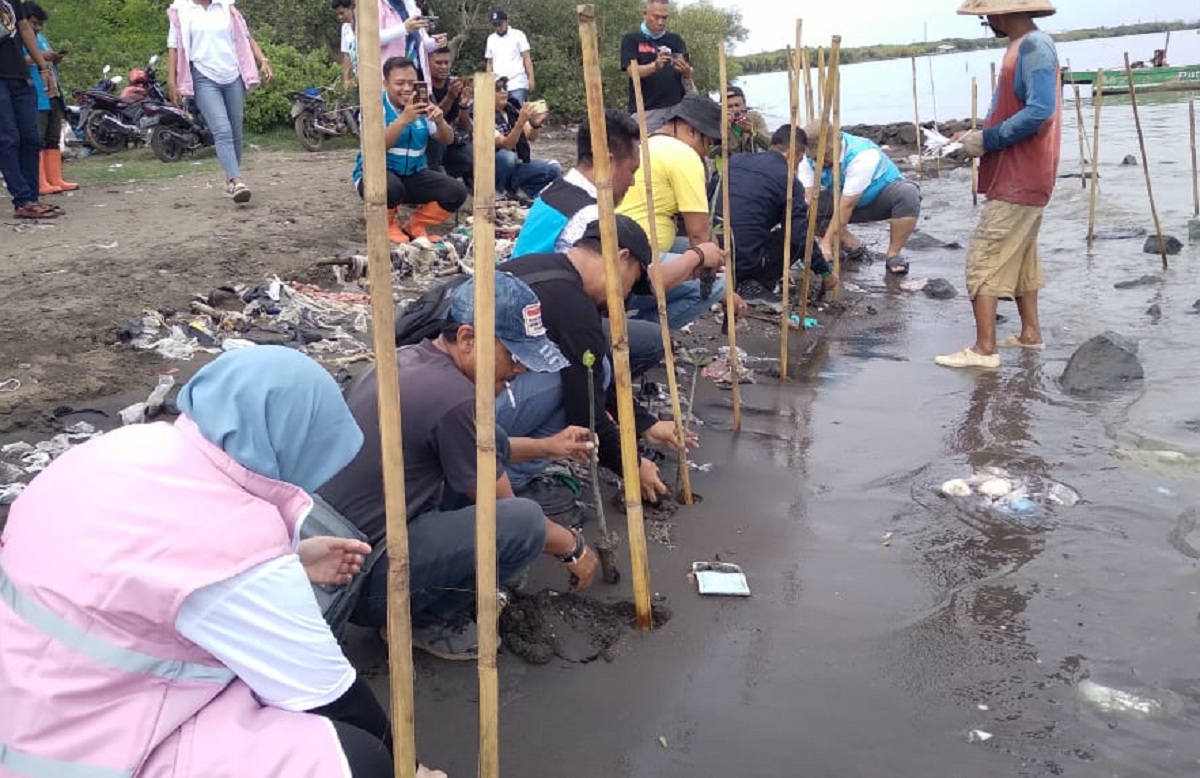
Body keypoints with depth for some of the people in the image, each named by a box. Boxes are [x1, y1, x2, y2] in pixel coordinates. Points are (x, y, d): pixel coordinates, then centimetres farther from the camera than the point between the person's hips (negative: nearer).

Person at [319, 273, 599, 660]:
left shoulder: (405, 358, 5)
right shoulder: (453, 398, -22)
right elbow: (508, 516, -10)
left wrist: (547, 447, 23)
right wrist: (573, 547, 7)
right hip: (361, 583, -9)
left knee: (492, 446, 10)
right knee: (523, 522, -23)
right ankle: (423, 619, 0)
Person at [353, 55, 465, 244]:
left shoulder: (421, 107, 4)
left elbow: (448, 140, 1)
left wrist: (440, 121, -23)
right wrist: (404, 119, -38)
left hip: (413, 175, 5)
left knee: (456, 192, -14)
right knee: (391, 187, -40)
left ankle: (415, 226, 9)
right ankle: (388, 225, -5)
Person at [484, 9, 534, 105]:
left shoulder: (518, 35, 2)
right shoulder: (491, 39, 13)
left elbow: (527, 58, 0)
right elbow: (490, 63, 16)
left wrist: (531, 78, -9)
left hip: (518, 85, -3)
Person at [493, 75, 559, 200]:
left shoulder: (512, 110, 2)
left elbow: (531, 137, -5)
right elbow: (506, 145, -26)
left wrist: (535, 124, -27)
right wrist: (521, 122, -38)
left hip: (515, 166, 5)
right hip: (492, 171, -5)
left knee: (554, 168, -12)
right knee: (507, 156, -37)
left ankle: (518, 192, -1)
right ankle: (499, 193, -12)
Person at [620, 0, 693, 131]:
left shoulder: (675, 40, 14)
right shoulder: (631, 39, 7)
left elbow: (689, 74, 5)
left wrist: (685, 70, -19)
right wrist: (655, 66, -25)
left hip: (676, 107, 2)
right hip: (645, 109, -2)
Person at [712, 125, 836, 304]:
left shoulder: (735, 160, 11)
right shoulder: (789, 181, -5)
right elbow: (801, 236, -7)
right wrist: (825, 272, 7)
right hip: (746, 261, -6)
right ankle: (755, 285, 0)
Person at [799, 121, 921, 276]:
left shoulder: (862, 156, -35)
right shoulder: (809, 158, -20)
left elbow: (847, 206, -36)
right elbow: (808, 199, -27)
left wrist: (826, 243, -37)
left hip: (882, 193, -4)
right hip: (847, 199, 4)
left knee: (907, 193, -38)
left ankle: (893, 256, -21)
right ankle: (855, 247, -7)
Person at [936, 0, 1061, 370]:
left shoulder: (1035, 45, -17)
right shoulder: (1024, 47, 14)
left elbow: (1039, 111, -27)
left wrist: (986, 140, -20)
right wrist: (981, 135, 3)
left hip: (1018, 180, -10)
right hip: (1021, 178, 10)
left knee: (982, 261, -9)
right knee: (1019, 257, 18)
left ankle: (984, 348, -8)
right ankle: (1030, 333, 27)